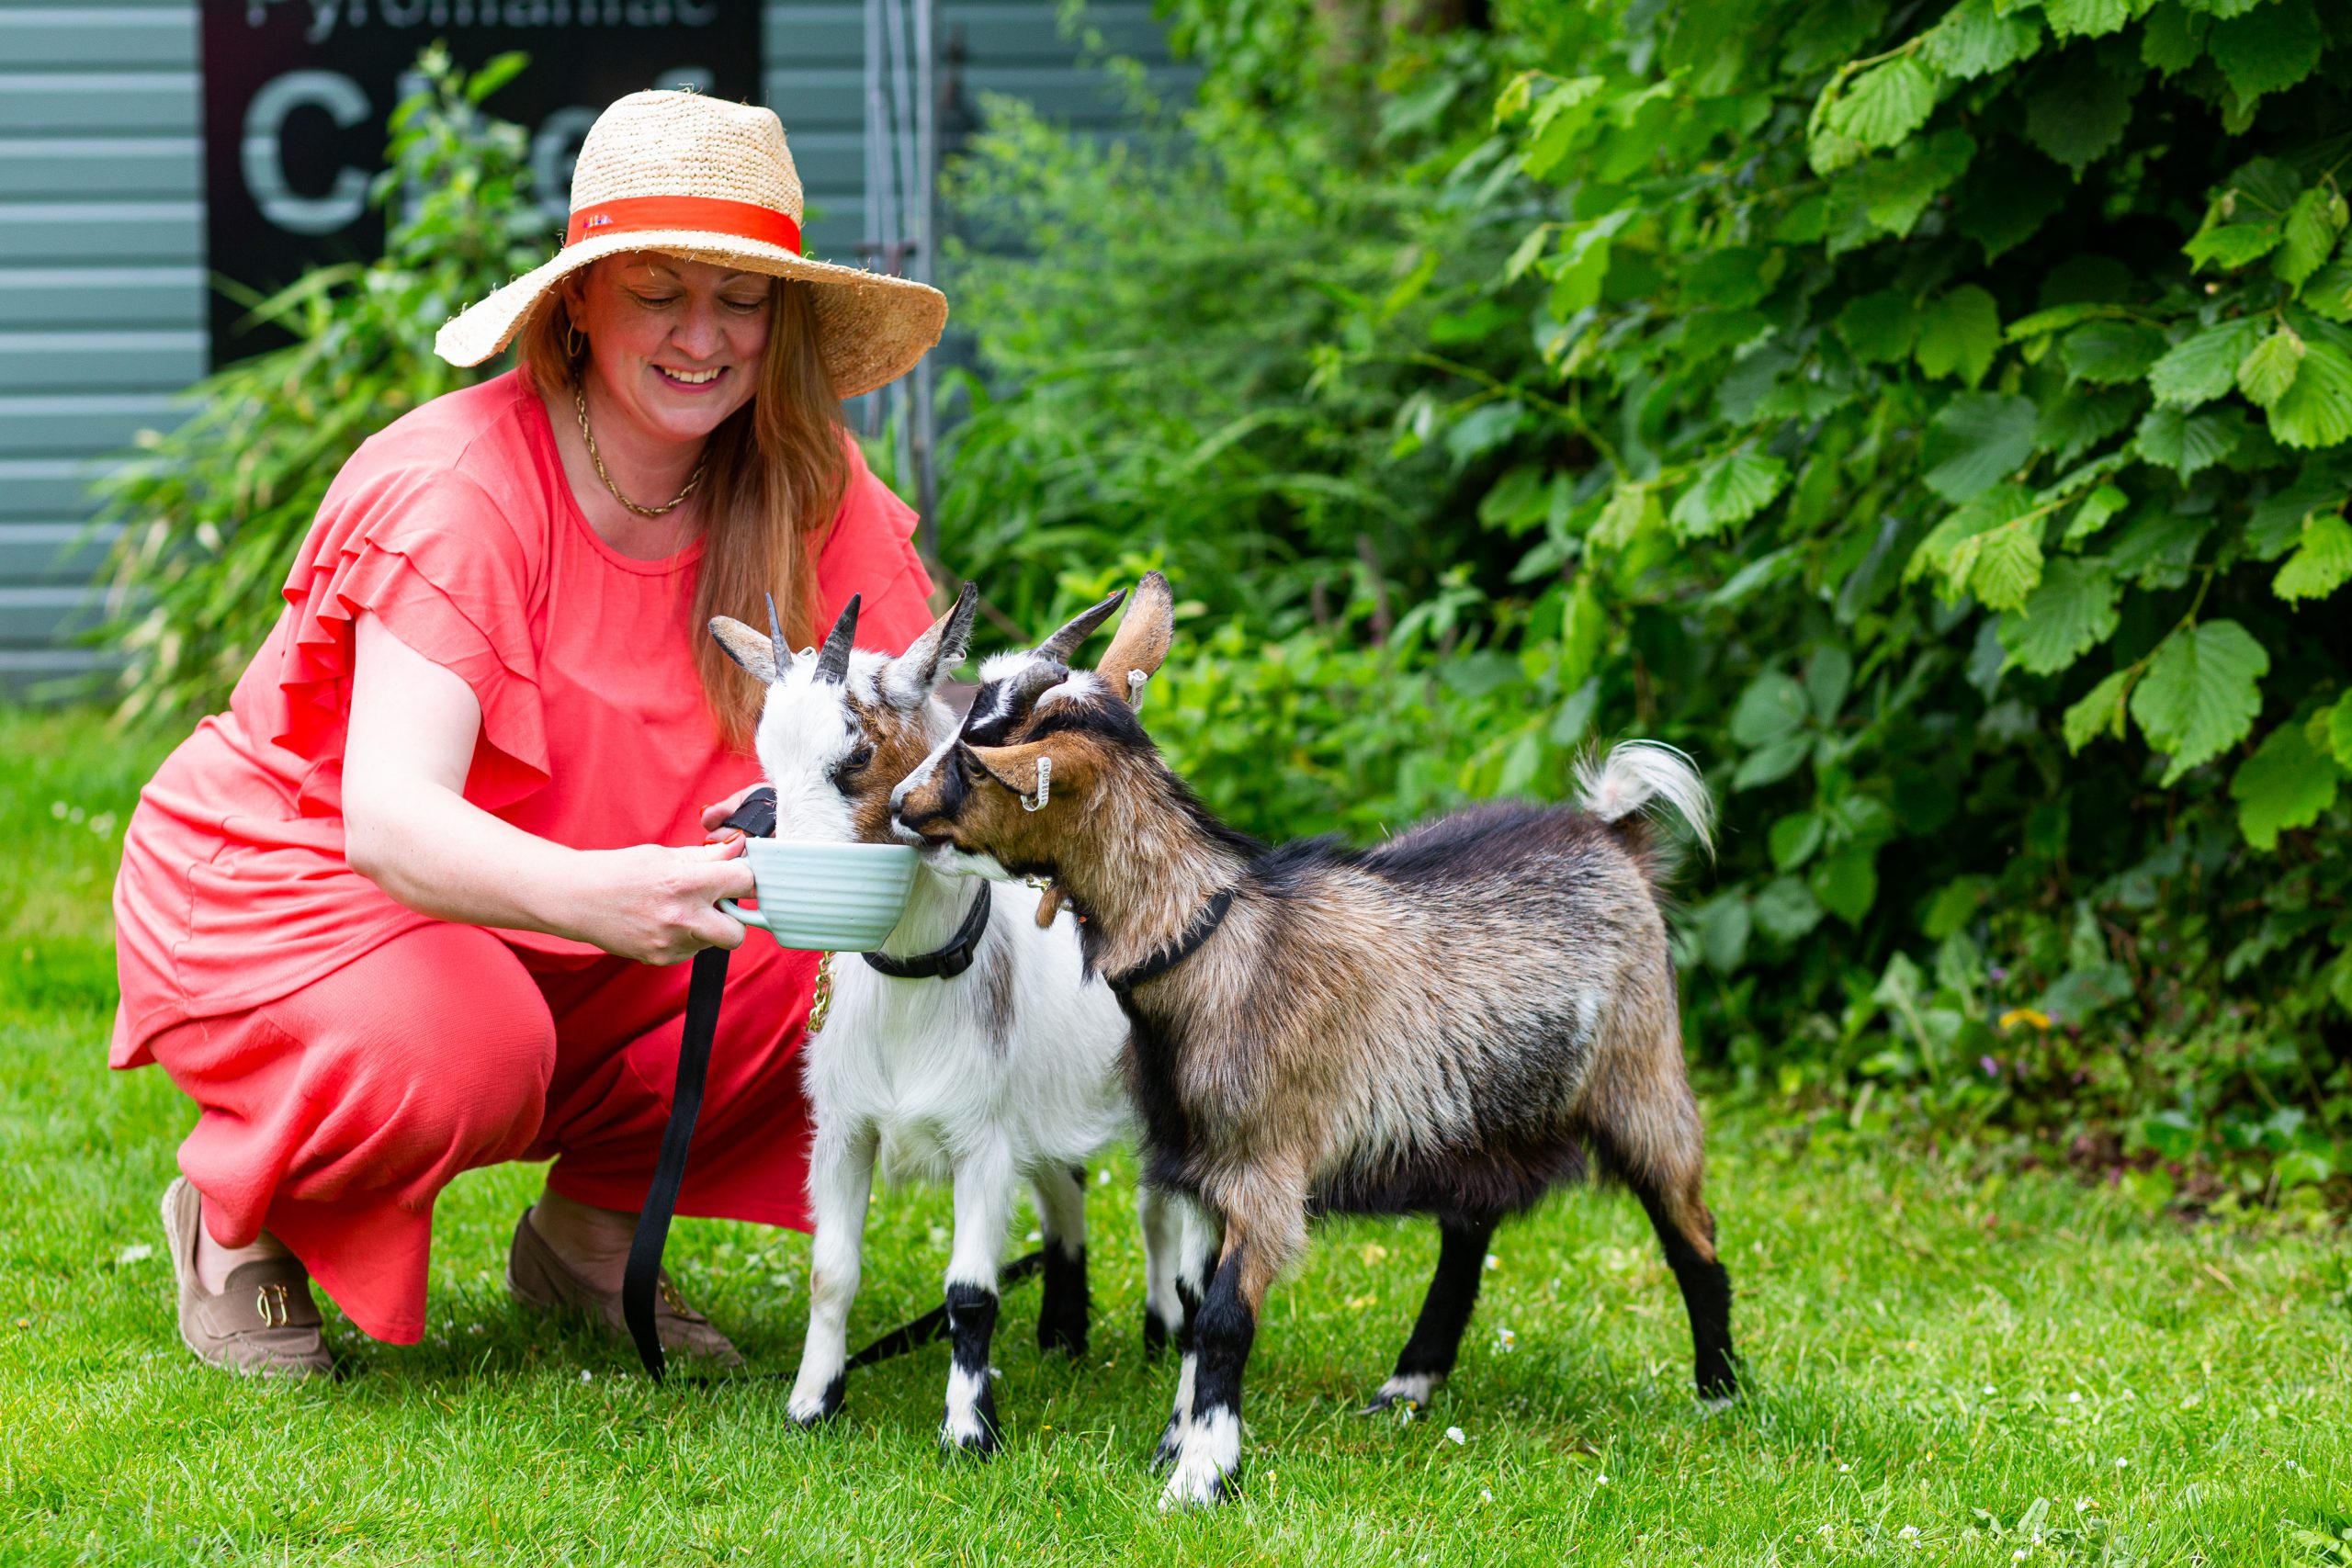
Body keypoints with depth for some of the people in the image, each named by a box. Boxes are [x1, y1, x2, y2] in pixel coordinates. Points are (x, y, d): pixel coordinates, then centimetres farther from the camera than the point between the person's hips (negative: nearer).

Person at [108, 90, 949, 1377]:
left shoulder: (808, 491, -10)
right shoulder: (460, 490, -27)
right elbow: (388, 815, -38)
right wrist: (586, 894, -59)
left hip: (570, 941, 5)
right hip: (290, 885, -5)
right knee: (451, 1052, -36)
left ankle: (594, 1221, 5)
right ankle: (235, 1216, -2)